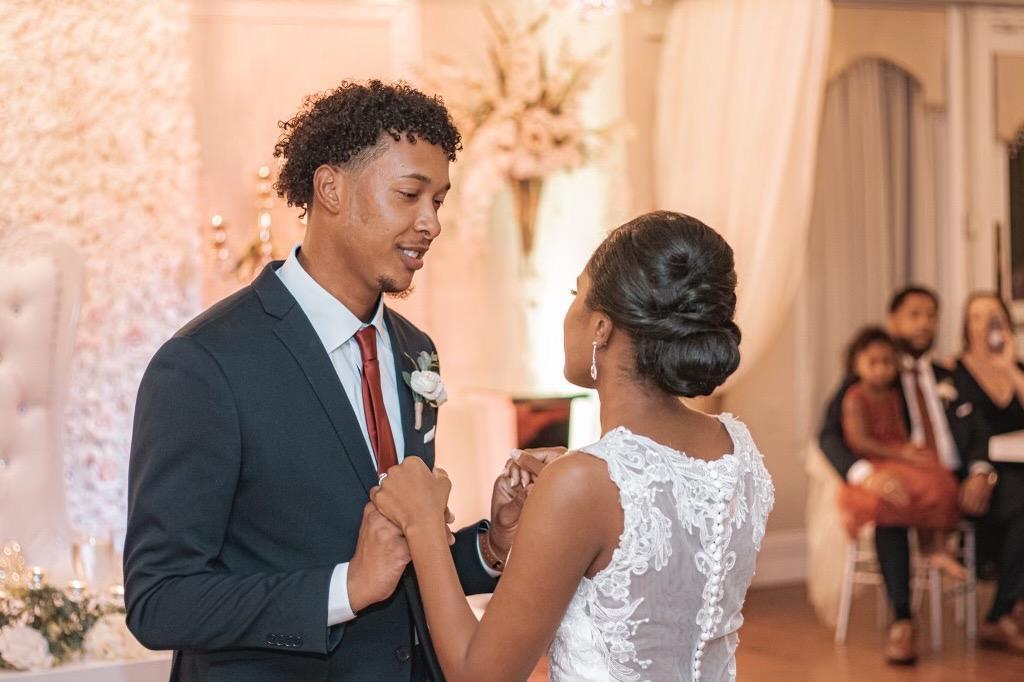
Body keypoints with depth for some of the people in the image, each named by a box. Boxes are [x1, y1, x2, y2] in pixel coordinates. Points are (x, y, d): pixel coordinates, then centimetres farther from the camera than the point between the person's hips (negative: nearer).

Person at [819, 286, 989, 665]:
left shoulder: (952, 380, 26)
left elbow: (979, 434, 14)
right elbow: (830, 436, -3)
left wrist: (979, 472, -11)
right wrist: (865, 474, -25)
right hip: (900, 484, -4)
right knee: (890, 509, -38)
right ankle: (901, 622, -34)